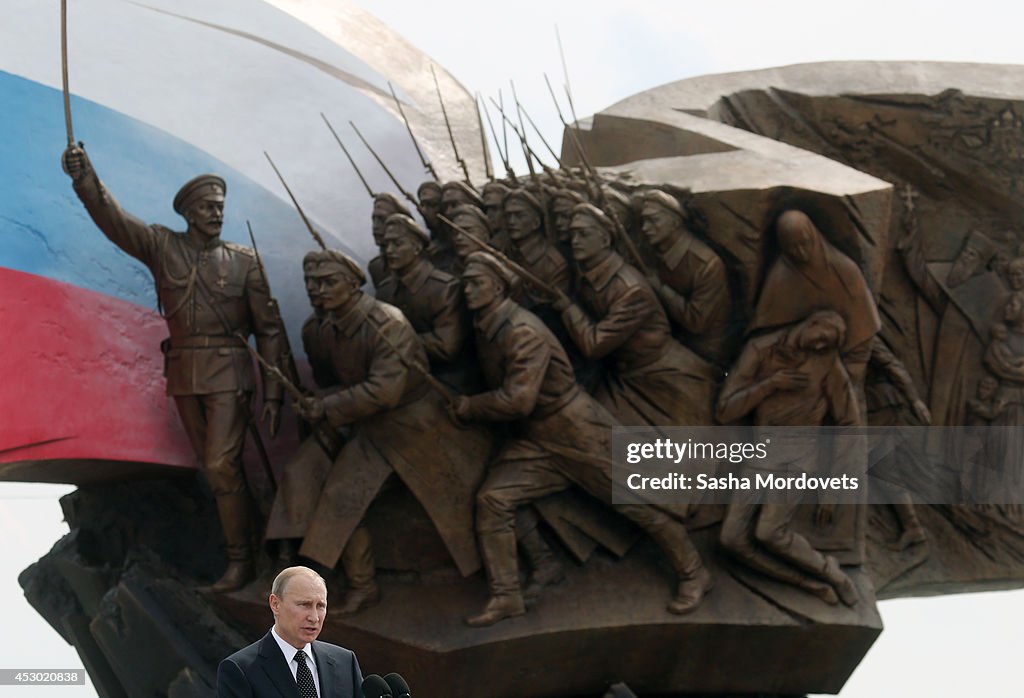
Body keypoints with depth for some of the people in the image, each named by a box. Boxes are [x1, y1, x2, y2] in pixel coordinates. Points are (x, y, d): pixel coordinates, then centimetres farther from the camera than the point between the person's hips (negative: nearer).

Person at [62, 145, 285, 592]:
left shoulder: (244, 261, -3)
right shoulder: (161, 247, 0)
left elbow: (270, 330, -1)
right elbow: (112, 218, -17)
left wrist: (273, 393, -5)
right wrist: (85, 179, -37)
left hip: (229, 375, -3)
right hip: (183, 376, 3)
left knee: (221, 465, -12)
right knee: (213, 466, 11)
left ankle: (240, 559, -4)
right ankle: (241, 531, 26)